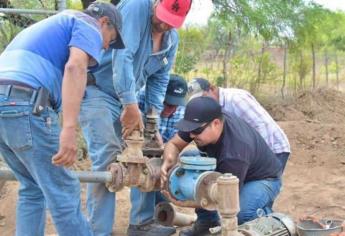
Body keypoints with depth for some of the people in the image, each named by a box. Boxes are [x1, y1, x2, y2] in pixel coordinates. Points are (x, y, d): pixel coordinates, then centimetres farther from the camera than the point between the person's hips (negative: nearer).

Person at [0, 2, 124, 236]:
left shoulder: (52, 25, 35)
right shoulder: (88, 25, 7)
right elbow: (75, 67, -14)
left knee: (33, 188, 19)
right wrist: (69, 129, -24)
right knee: (63, 192, -2)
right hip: (24, 105, -9)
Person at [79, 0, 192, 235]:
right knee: (107, 158, -17)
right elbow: (122, 57, -30)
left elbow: (159, 80, 8)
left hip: (127, 97, 8)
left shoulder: (172, 39, 4)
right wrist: (130, 105, -36)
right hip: (96, 90, -8)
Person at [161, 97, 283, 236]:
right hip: (229, 170, 7)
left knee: (241, 211, -37)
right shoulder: (199, 124, -23)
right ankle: (208, 223, 7)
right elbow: (173, 144, -11)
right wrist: (169, 160, -36)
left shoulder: (235, 154, -41)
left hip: (263, 177, -7)